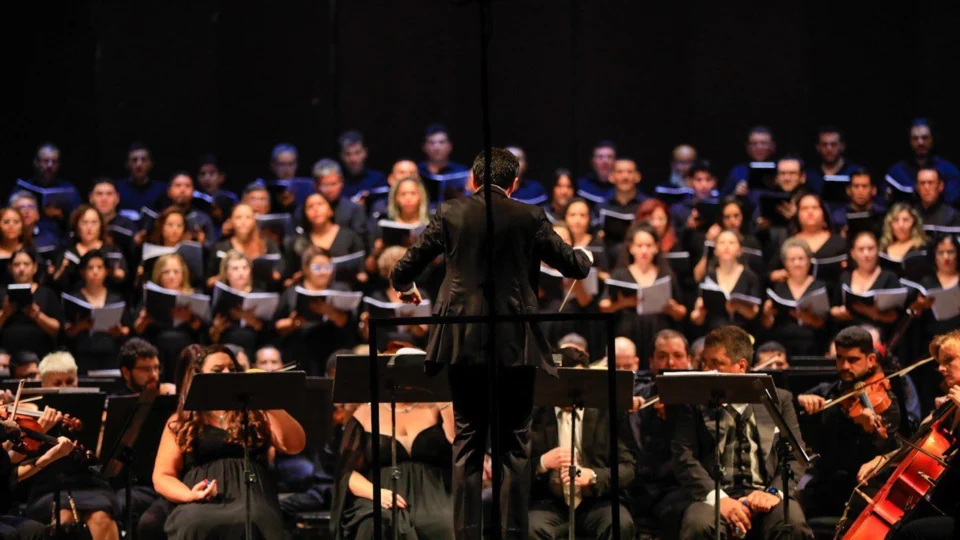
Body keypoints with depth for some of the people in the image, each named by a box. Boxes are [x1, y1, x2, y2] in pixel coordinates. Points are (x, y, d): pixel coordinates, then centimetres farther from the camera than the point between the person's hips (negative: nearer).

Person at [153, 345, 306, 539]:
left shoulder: (256, 414, 19)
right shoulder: (181, 422, 17)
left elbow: (295, 446, 7)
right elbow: (162, 476, 12)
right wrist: (189, 495, -9)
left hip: (250, 497, 0)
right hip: (202, 503, 0)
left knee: (250, 523, -38)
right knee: (195, 524, -38)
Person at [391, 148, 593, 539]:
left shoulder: (451, 214, 0)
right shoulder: (530, 218, -2)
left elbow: (405, 268, 4)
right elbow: (573, 266, 8)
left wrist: (405, 288, 28)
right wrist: (584, 256, 33)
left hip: (464, 342, 1)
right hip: (515, 344, -1)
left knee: (468, 439, 8)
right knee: (514, 441, 6)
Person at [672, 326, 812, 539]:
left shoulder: (780, 399, 17)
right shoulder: (693, 402, 12)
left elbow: (795, 456, 10)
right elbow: (684, 458, 1)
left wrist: (775, 492, -11)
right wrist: (719, 499, -16)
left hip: (765, 498, 1)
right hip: (715, 496, -1)